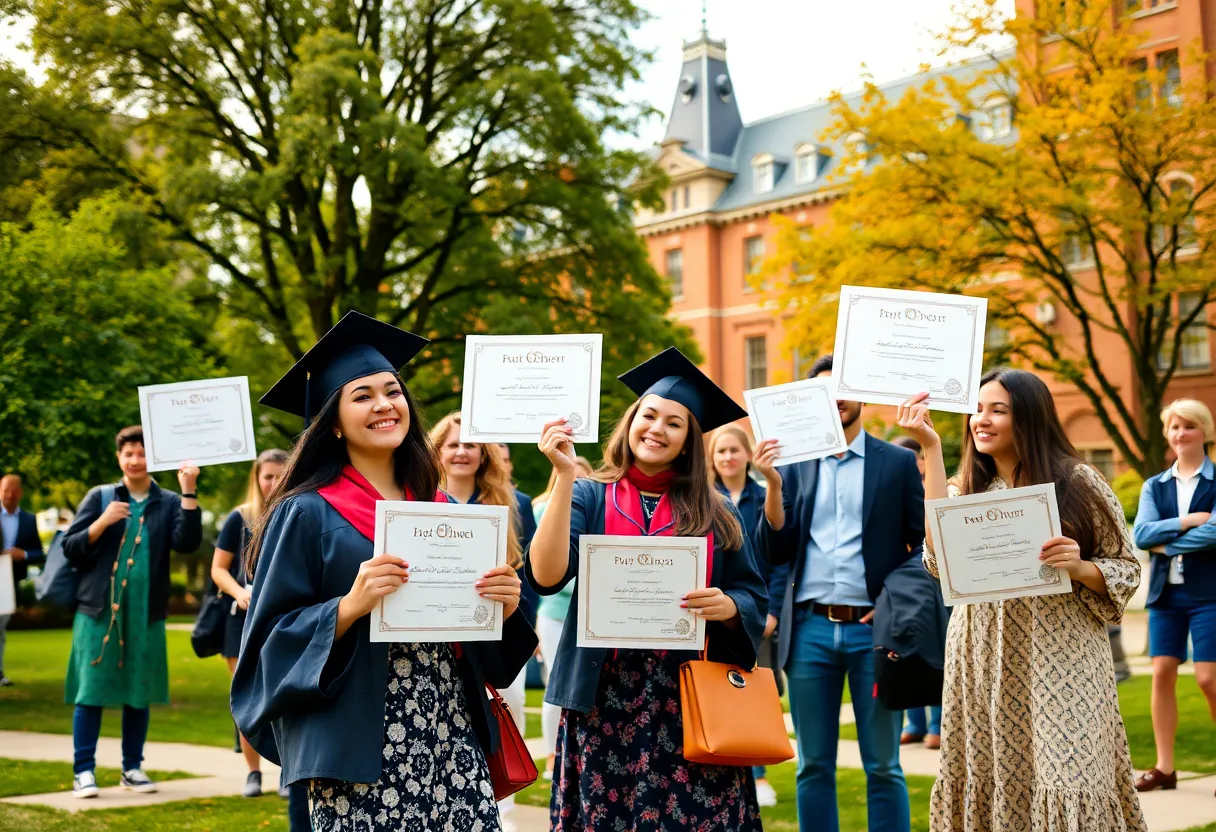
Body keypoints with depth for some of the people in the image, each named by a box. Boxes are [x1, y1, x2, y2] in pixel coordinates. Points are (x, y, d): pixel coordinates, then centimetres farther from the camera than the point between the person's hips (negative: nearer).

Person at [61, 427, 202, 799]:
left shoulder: (168, 503, 6)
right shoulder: (100, 498, 5)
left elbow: (187, 542, -11)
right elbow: (71, 550, 2)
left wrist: (188, 493, -16)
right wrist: (102, 522, -13)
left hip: (146, 614, 1)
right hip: (98, 610, -1)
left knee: (139, 694, 7)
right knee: (91, 692, -2)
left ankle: (132, 768, 17)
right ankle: (83, 771, 2)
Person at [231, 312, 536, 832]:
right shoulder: (306, 515, -3)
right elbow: (273, 641, -7)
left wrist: (504, 606, -5)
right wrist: (349, 606, -21)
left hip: (454, 745, 4)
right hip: (357, 751, -4)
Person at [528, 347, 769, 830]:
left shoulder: (714, 513, 9)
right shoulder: (588, 497, 4)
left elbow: (754, 597, 10)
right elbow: (547, 575, -13)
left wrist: (726, 605, -13)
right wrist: (565, 475, -18)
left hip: (692, 701, 1)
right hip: (606, 699, -1)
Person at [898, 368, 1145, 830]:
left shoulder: (1079, 483, 2)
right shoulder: (964, 491, 10)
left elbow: (1126, 571, 5)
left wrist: (1079, 567, -18)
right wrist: (931, 448, -8)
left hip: (1062, 664, -3)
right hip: (986, 667, 3)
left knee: (1068, 784, -8)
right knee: (992, 782, 3)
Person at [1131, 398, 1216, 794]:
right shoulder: (1154, 486, 12)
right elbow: (1141, 534, -3)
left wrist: (1167, 544, -8)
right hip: (1165, 593, 4)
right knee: (1162, 673, 3)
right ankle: (1164, 768, 11)